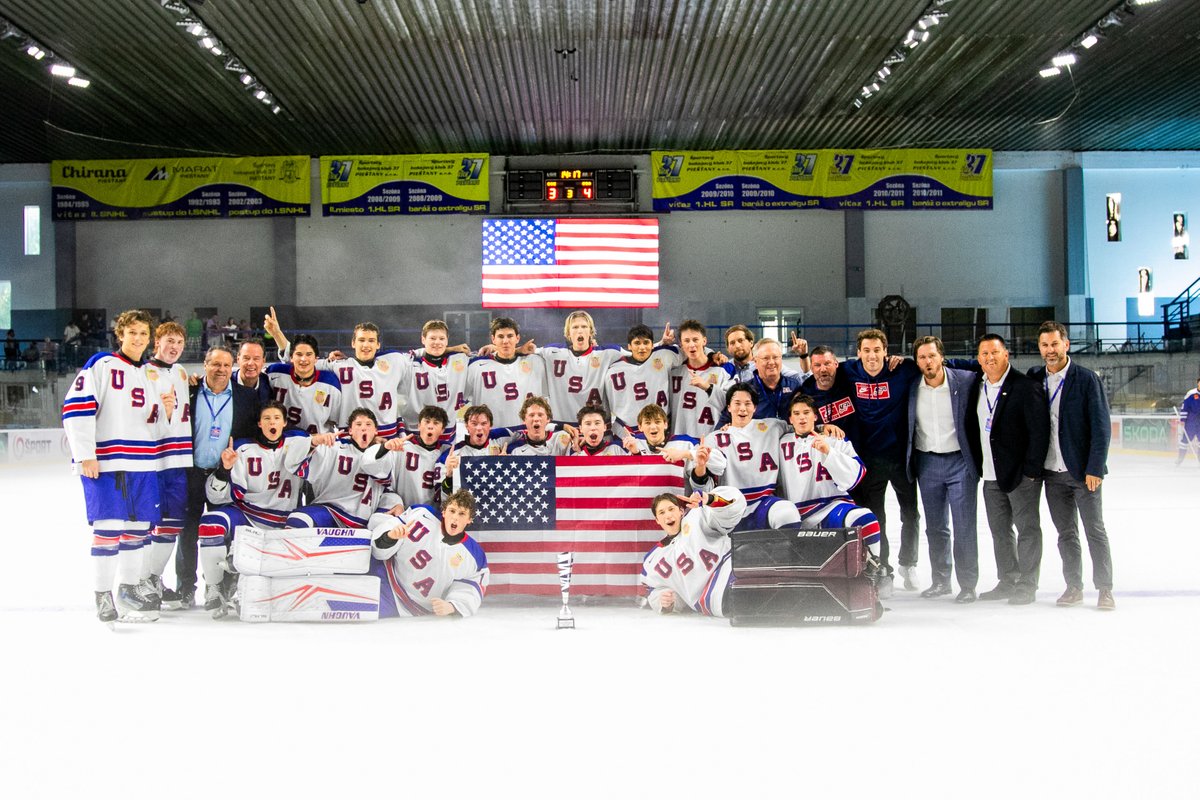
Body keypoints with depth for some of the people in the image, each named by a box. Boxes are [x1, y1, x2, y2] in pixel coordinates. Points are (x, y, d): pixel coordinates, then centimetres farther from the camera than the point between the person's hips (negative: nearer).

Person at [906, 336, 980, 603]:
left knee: (964, 526, -3)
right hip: (927, 463, 3)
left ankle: (968, 585, 5)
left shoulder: (966, 380, -7)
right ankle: (940, 580, 22)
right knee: (935, 526, 11)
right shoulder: (911, 387, 1)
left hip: (960, 461, -3)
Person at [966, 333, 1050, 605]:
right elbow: (972, 427, 18)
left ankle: (1027, 585, 8)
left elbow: (1040, 430, -13)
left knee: (1027, 528, 1)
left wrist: (1032, 470, -15)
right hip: (991, 475, 7)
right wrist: (978, 466, 11)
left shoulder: (1026, 386, -11)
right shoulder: (976, 386, 8)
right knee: (999, 530, 13)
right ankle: (1007, 582, 24)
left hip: (1021, 473, -7)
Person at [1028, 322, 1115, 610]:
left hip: (1083, 470, -4)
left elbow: (1101, 426, -9)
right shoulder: (1034, 378, 5)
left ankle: (1105, 589, 10)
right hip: (1052, 471, 4)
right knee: (1065, 533, 10)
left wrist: (1095, 468, -13)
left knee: (1095, 531, 2)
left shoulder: (1087, 379, -7)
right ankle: (1073, 586, 18)